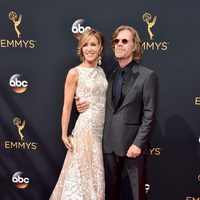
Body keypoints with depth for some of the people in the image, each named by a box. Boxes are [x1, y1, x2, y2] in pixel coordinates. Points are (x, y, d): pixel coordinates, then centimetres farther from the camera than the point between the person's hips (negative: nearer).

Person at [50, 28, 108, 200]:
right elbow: (67, 106, -7)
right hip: (85, 128, -5)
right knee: (83, 172, 3)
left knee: (96, 173, 14)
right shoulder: (75, 73, -8)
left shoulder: (101, 71, 9)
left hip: (103, 129, 6)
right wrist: (64, 134, -9)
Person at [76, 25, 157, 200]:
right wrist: (88, 106, -6)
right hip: (110, 143, 5)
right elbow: (109, 107, 12)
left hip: (132, 144, -5)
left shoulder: (147, 76, -7)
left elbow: (149, 115, -10)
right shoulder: (111, 74, 10)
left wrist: (138, 143, -16)